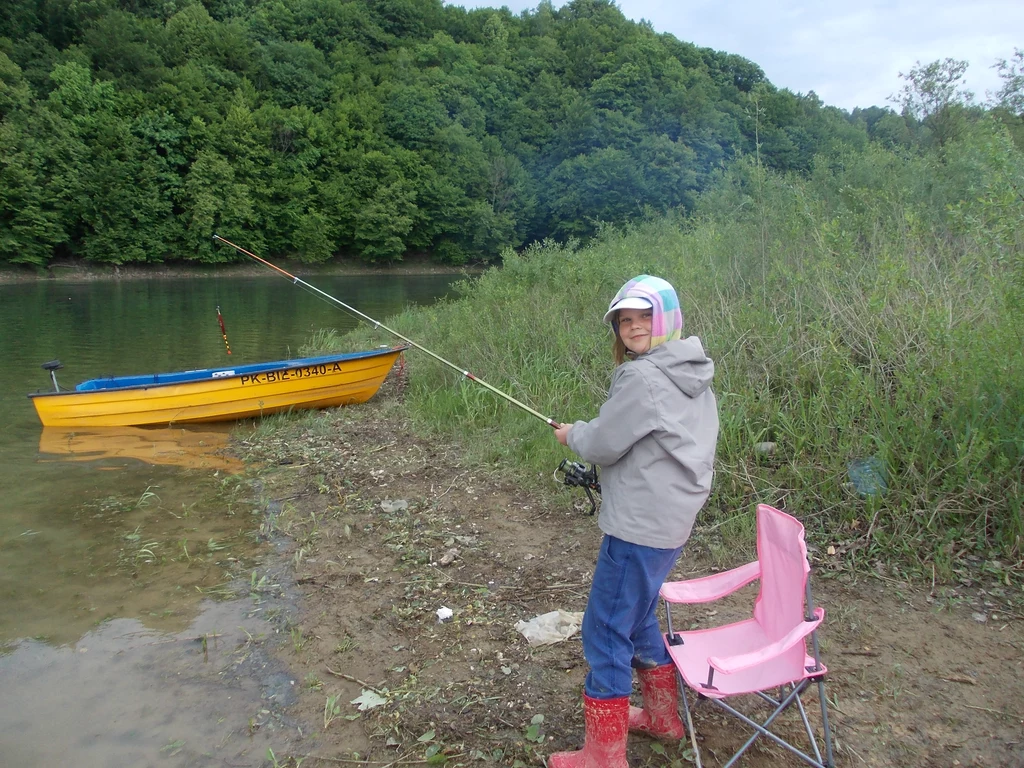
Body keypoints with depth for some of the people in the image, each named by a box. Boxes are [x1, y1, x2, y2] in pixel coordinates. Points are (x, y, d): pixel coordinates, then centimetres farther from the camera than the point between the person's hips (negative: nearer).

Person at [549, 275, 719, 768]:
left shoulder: (643, 378, -19)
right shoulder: (693, 375, 10)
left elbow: (603, 445, -14)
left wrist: (571, 434, 6)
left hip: (638, 526, -10)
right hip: (673, 520, 10)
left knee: (606, 633, 0)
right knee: (636, 619, 25)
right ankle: (663, 717, 40)